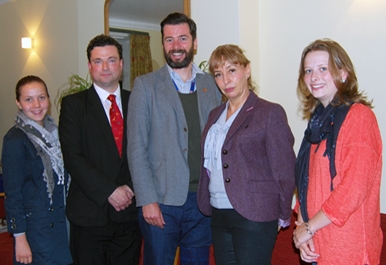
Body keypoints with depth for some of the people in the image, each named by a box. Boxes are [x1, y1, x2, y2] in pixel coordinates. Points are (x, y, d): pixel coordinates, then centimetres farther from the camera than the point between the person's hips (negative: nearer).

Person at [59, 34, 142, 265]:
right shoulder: (73, 104, 1)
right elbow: (73, 157, -9)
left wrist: (131, 188, -8)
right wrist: (110, 191, -14)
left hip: (130, 212, 3)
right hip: (90, 214, -2)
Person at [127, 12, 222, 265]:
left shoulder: (213, 85, 8)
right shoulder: (146, 85, 0)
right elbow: (136, 147, -4)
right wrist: (147, 200, -11)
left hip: (203, 199, 3)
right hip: (160, 200, -2)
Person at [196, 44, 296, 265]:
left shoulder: (270, 113, -9)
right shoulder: (216, 115, 12)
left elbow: (284, 171, -8)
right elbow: (209, 164, 13)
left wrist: (283, 216, -4)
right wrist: (206, 204, 6)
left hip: (254, 217, -6)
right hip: (219, 215, 6)